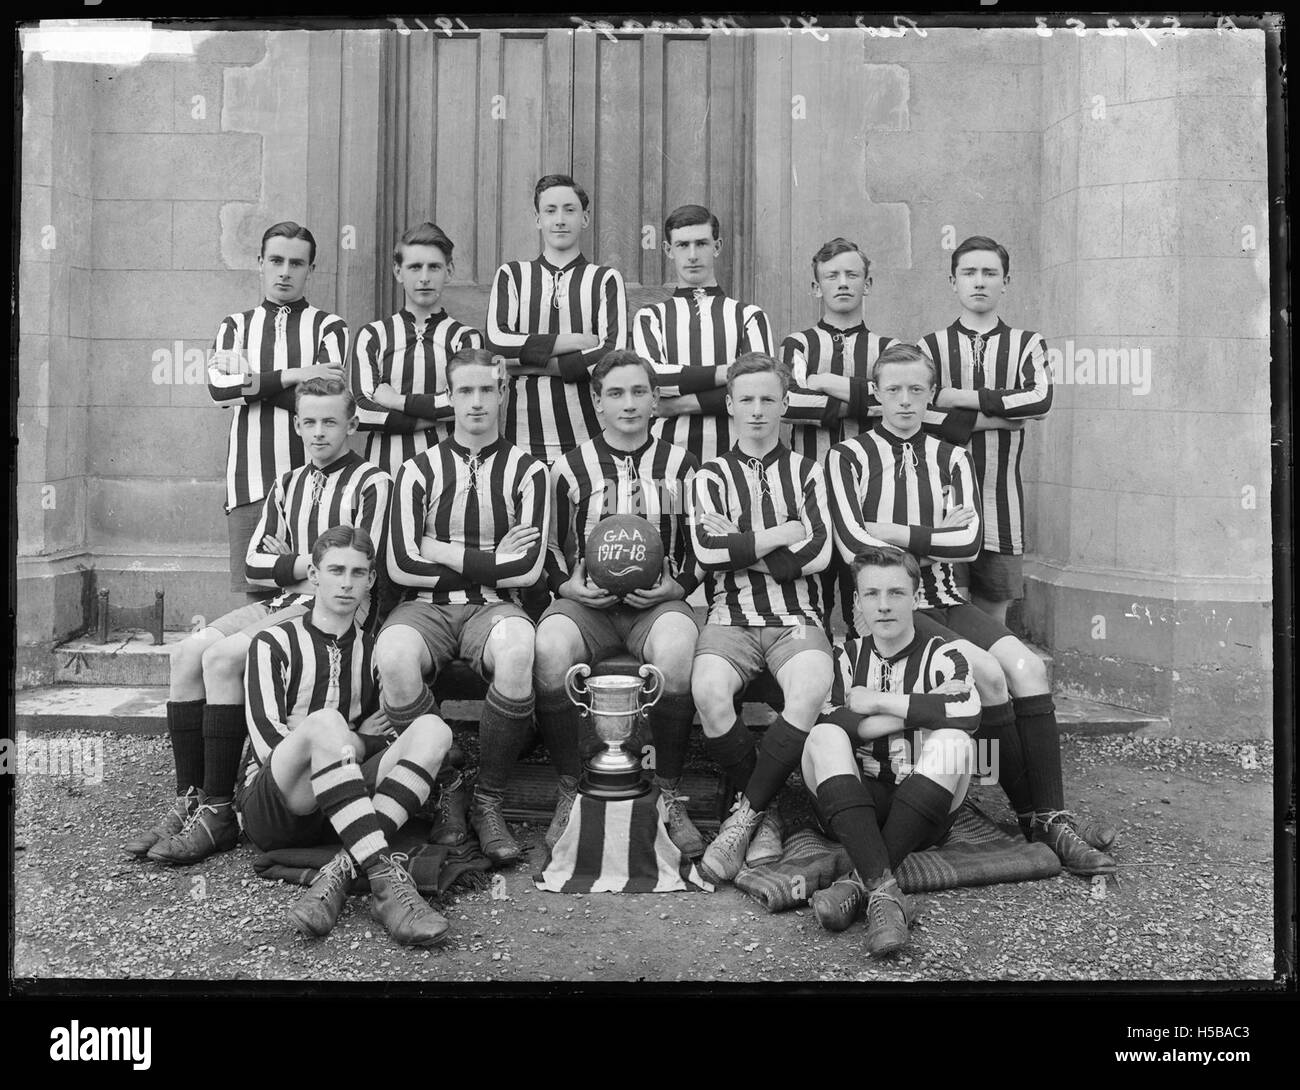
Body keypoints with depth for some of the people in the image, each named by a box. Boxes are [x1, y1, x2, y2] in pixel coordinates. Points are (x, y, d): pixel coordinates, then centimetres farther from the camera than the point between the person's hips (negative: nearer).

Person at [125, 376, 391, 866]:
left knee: (222, 656, -25)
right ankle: (187, 803, -13)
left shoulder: (371, 483, -1)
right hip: (283, 604, 7)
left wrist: (288, 563, -4)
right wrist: (311, 562, -3)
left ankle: (218, 814, -20)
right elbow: (254, 565, 14)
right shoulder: (287, 486, 20)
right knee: (188, 651, -15)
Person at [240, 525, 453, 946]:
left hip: (339, 811, 4)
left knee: (432, 728, -20)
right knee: (325, 721, -34)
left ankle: (341, 872, -34)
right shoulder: (274, 643, 7)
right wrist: (356, 741, -6)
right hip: (271, 809, -4)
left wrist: (350, 743, 0)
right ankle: (386, 878, -45)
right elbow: (267, 741, -5)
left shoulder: (373, 652, 19)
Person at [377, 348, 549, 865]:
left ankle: (488, 802, -19)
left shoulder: (527, 471, 8)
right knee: (393, 655, -34)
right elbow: (401, 565, -2)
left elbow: (526, 569, -3)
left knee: (517, 648, -37)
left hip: (493, 607, -1)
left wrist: (445, 554, -3)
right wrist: (491, 560, -2)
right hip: (426, 608, 1)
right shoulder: (418, 470, 9)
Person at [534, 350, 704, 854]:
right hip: (586, 600, 1)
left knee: (677, 648, -37)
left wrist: (675, 586, -4)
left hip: (659, 601, 0)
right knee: (550, 647, -35)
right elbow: (549, 552, 15)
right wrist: (569, 586, -4)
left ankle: (669, 794, -19)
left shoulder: (679, 466, 13)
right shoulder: (570, 468, 12)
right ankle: (571, 791, -17)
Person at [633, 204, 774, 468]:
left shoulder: (749, 315, 10)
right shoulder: (650, 317, 13)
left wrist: (679, 404, -6)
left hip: (732, 453, 0)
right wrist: (728, 373, -10)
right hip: (667, 451, 0)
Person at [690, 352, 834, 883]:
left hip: (796, 617, 0)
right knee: (709, 693, -32)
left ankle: (743, 816, -18)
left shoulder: (805, 472, 15)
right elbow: (707, 550, -5)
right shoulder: (712, 476, 13)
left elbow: (818, 554, 0)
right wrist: (783, 533, -3)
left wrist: (741, 549, -4)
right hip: (730, 616, 0)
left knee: (811, 692, -33)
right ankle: (765, 815, -9)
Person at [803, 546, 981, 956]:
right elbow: (822, 721, -13)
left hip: (923, 814, -1)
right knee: (824, 739, -24)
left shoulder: (941, 656, 4)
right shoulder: (845, 656, 10)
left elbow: (967, 710, -21)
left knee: (953, 742, -27)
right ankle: (883, 889, -41)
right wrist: (917, 711, -14)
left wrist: (880, 701, -14)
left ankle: (859, 881, -33)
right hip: (851, 807, 1)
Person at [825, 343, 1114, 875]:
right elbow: (853, 546, -11)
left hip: (945, 602, 4)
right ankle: (1031, 815, -9)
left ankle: (1052, 820, -18)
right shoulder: (848, 456, 4)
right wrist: (933, 538, -6)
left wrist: (894, 533, -7)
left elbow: (969, 542, 0)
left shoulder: (951, 459, 15)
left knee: (1027, 667, -21)